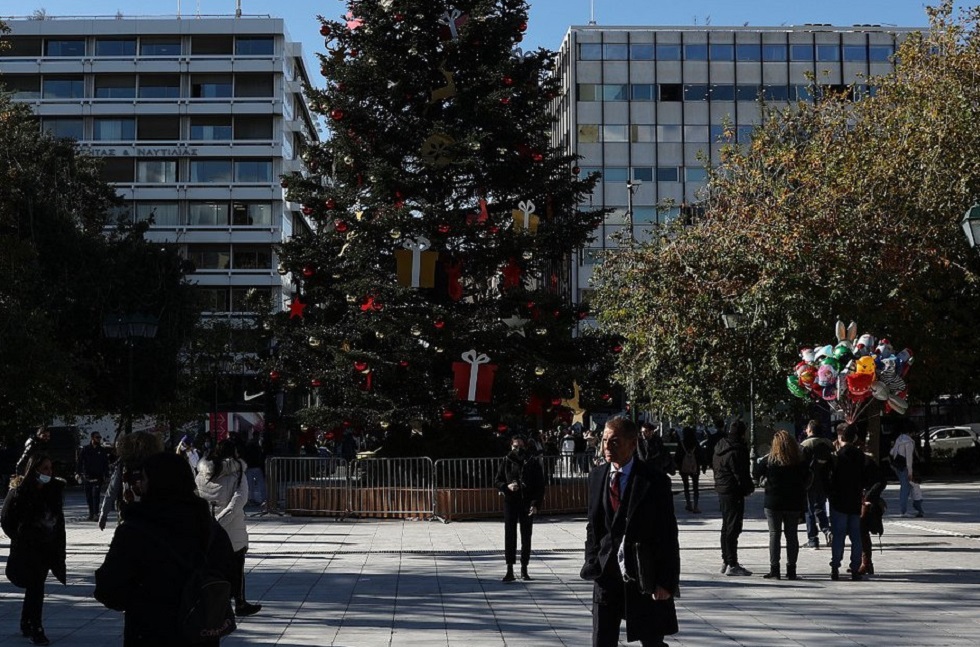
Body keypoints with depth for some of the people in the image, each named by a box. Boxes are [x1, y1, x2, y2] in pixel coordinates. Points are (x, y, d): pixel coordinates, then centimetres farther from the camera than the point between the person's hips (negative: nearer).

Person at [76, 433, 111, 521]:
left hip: (98, 477, -1)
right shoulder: (85, 449, 4)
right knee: (89, 497, 6)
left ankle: (95, 514, -17)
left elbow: (106, 464, 11)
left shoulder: (103, 451, 8)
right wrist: (79, 474, -3)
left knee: (96, 495, -14)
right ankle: (91, 514, 16)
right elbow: (80, 462, 5)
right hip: (87, 477, 1)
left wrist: (106, 476, 7)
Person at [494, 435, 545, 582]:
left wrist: (535, 504, -11)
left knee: (526, 537, 6)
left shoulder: (533, 463, 0)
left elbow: (540, 486, 0)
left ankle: (524, 569, 15)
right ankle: (509, 570, -3)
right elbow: (497, 481, 8)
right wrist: (507, 486, -14)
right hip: (510, 503, 0)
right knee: (509, 535, -4)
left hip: (527, 504, 0)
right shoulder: (506, 462, 2)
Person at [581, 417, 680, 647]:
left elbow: (668, 535, -9)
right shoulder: (596, 476, 5)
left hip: (645, 576, -4)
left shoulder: (655, 481, -10)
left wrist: (666, 582, -12)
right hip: (607, 572, 4)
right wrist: (592, 564, 5)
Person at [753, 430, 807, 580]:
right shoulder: (800, 462, -2)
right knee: (792, 535, 10)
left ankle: (774, 569, 1)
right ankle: (791, 569, 12)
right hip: (794, 504, 2)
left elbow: (756, 474, -1)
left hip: (773, 503, -2)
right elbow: (805, 482, 5)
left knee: (774, 534, 4)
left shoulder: (769, 460, -9)